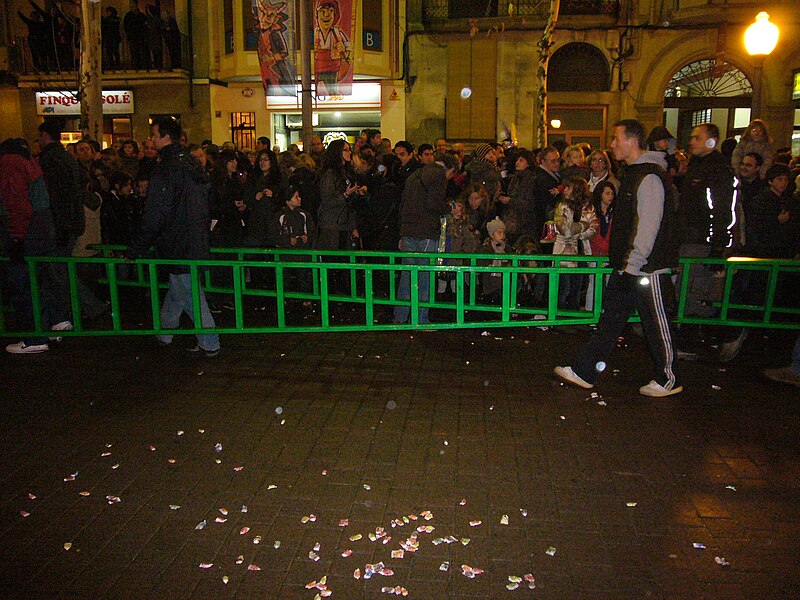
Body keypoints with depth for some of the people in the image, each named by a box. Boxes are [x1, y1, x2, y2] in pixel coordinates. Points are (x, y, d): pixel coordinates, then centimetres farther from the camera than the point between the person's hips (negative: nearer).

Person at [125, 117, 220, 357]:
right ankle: (164, 333, 36)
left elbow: (153, 217, -18)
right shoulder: (193, 164, 9)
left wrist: (135, 250, -11)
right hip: (198, 242, 9)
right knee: (177, 288, 20)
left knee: (190, 294, -1)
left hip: (178, 245, -9)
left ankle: (209, 344, 5)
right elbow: (206, 203, 17)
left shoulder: (164, 171, -18)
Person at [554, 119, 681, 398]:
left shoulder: (650, 176, -17)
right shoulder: (633, 172, 15)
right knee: (610, 318, 12)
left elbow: (650, 224, -21)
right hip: (628, 266, 10)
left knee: (656, 324, 3)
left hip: (646, 267, -10)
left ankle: (668, 380, 19)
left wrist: (634, 261, -20)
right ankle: (584, 371, 18)